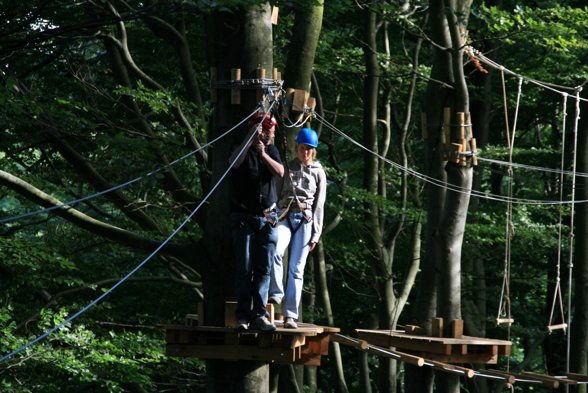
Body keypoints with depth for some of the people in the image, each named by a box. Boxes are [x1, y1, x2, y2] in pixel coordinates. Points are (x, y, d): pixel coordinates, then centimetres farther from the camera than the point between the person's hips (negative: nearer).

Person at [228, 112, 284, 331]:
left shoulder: (271, 151, 12)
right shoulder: (243, 149, 0)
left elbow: (279, 172, -5)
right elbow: (234, 163, -23)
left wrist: (263, 154, -20)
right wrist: (251, 137, -28)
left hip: (267, 218, 4)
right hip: (244, 218, -4)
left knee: (264, 269, -2)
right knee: (245, 269, -6)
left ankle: (259, 315, -3)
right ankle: (243, 317, -7)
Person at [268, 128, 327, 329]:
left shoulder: (319, 173, 11)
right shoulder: (287, 167, 13)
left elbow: (319, 204, 9)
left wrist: (316, 234, 2)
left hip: (305, 220, 0)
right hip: (285, 216, 0)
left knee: (297, 268, -4)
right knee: (275, 252, -29)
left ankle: (290, 315, -4)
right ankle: (276, 293, -14)